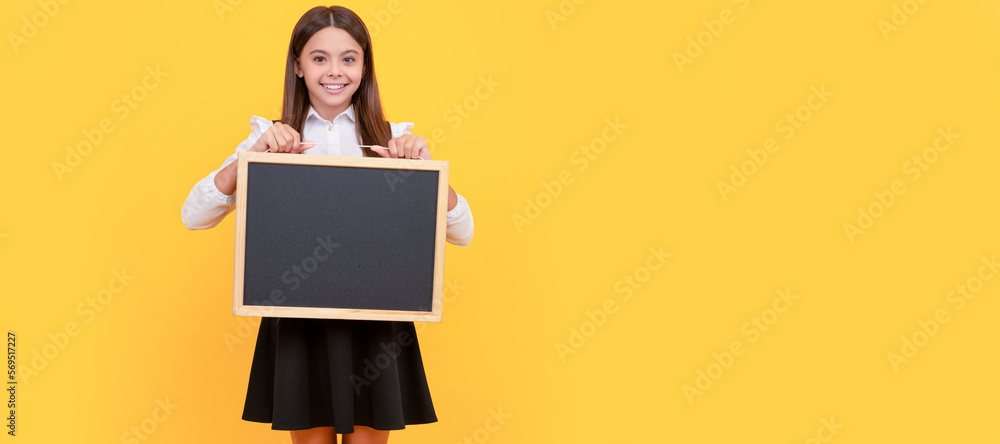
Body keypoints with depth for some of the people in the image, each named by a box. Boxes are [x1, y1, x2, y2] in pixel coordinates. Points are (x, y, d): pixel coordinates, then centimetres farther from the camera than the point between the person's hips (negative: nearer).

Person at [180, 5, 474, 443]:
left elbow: (462, 232, -1)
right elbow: (193, 216, -6)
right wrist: (251, 155, -18)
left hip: (375, 324, 0)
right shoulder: (272, 137, 4)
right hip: (298, 321, 0)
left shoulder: (393, 141, 3)